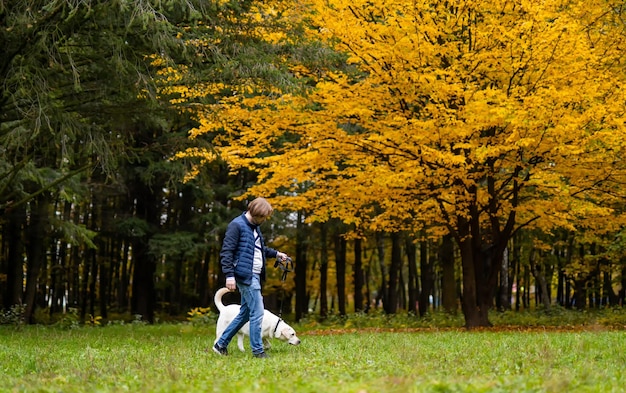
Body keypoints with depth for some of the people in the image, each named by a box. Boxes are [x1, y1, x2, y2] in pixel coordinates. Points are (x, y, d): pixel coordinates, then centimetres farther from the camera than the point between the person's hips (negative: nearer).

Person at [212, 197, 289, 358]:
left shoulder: (254, 227, 17)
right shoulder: (237, 225, -10)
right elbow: (226, 251, -15)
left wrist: (276, 253, 18)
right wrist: (229, 275, -20)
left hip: (255, 276, 10)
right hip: (245, 275, -10)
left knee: (245, 313, 13)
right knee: (257, 312, -9)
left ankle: (221, 344, 21)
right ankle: (258, 350, -3)